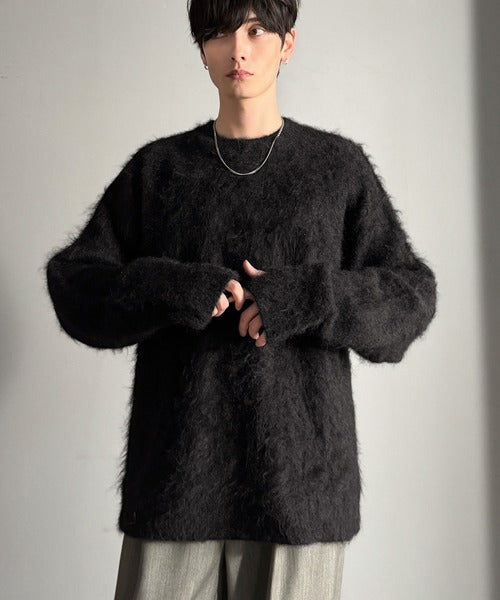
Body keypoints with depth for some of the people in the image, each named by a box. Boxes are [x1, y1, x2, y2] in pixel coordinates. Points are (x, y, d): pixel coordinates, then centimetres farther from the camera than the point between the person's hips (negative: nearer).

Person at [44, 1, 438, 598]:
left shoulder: (340, 166, 7)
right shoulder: (156, 167, 10)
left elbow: (409, 297, 4)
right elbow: (72, 283, 5)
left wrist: (308, 298, -14)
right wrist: (170, 291, -13)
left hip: (301, 478, 0)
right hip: (176, 477, 1)